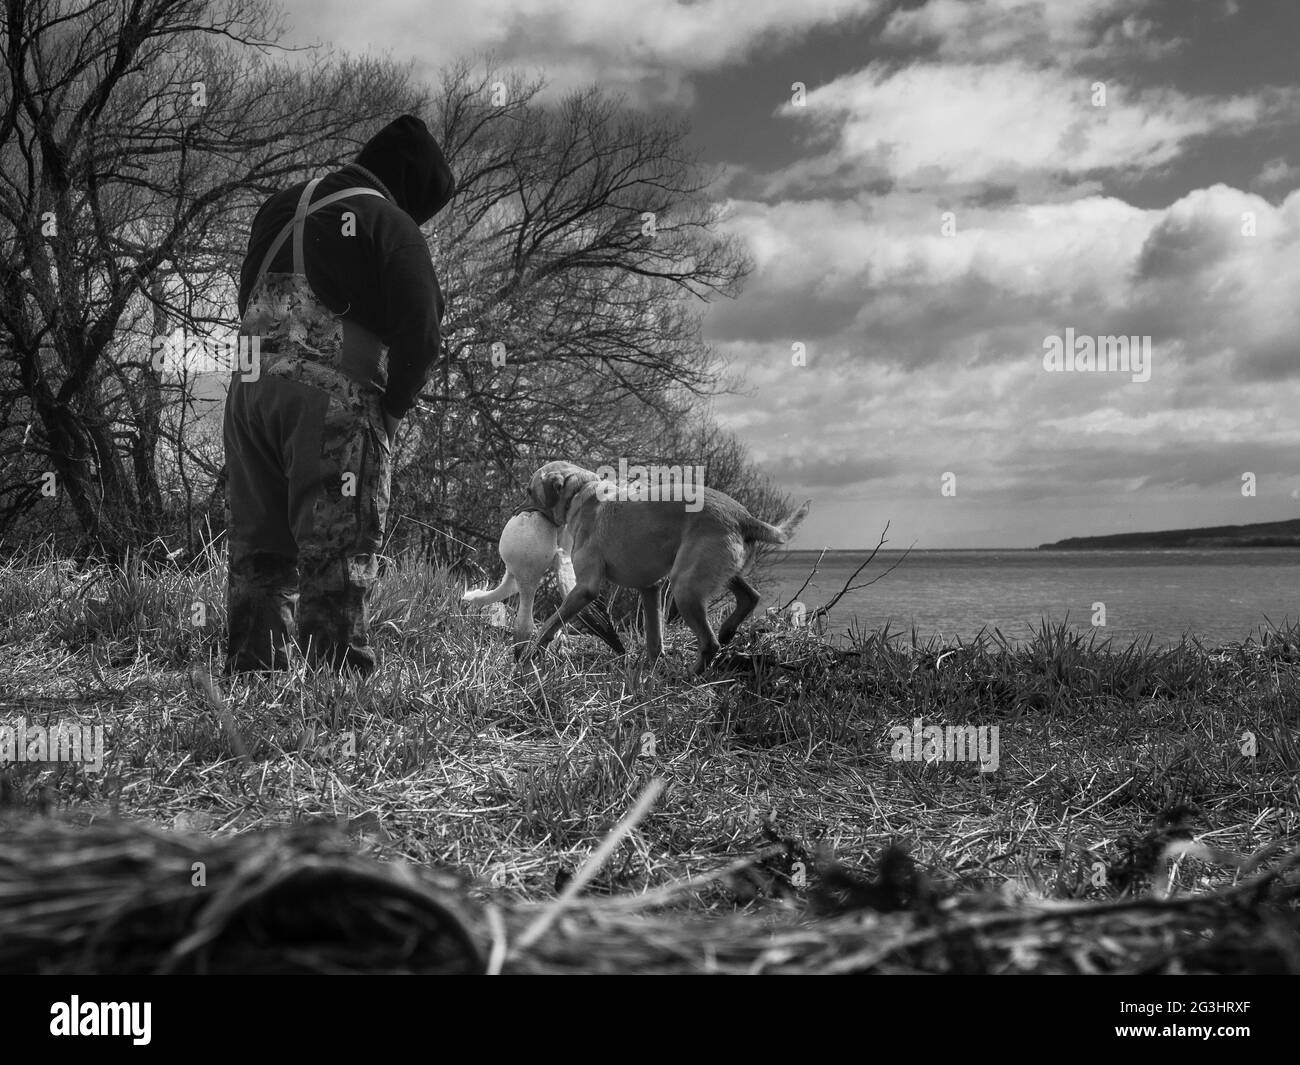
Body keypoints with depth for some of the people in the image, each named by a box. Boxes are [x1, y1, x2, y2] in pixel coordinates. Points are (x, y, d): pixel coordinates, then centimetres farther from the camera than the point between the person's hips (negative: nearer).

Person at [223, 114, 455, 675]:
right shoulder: (389, 225, 0)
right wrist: (389, 410, 5)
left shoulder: (277, 208, 20)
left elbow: (251, 306, 17)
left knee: (258, 552, 12)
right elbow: (420, 336, -8)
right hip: (332, 398, -6)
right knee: (337, 555, -4)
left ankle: (249, 680, 14)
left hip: (248, 390, 6)